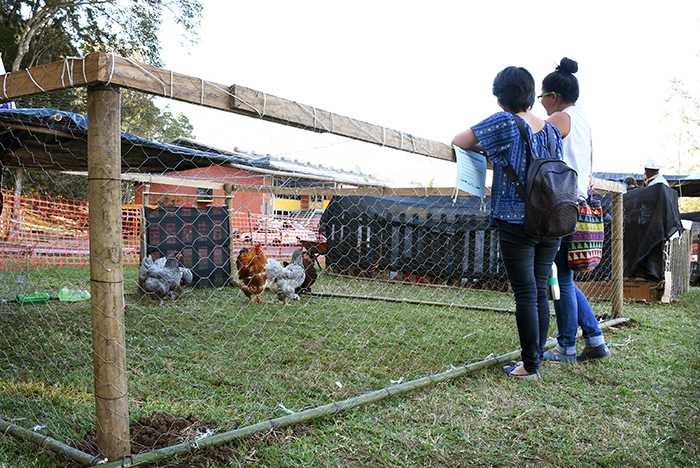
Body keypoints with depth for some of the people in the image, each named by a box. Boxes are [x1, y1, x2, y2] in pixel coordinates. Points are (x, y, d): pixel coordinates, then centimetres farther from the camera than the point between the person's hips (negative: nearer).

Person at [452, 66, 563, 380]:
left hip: (516, 222, -6)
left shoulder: (504, 122, -6)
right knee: (540, 293, 11)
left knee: (526, 295, -2)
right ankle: (537, 358, 19)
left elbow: (458, 142, -1)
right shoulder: (551, 130, 12)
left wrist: (483, 148, 17)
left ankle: (530, 367, 4)